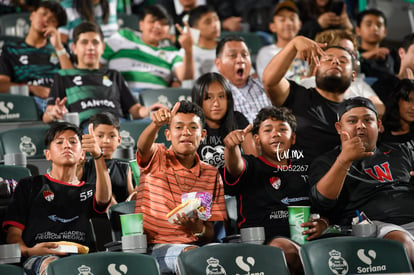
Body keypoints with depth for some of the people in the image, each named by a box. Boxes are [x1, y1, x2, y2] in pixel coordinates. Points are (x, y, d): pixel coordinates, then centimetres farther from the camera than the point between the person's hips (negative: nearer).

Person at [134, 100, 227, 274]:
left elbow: (211, 233, 11)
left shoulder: (212, 175, 14)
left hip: (195, 245, 3)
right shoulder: (157, 159, 8)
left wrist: (199, 229, -14)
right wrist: (156, 124, -40)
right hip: (155, 246, -3)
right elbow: (143, 147, -19)